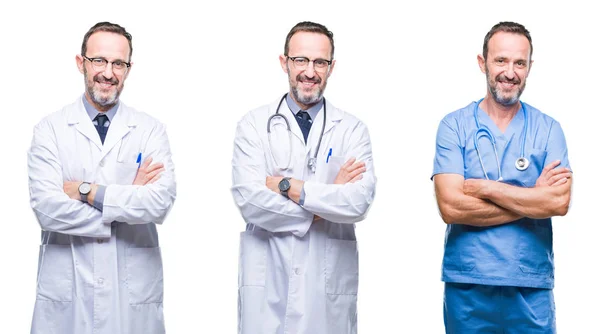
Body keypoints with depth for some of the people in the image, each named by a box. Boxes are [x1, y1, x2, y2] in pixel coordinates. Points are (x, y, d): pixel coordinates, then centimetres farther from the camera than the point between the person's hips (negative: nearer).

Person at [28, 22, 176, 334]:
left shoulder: (151, 130, 2)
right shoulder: (50, 130, 0)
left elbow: (160, 203, -12)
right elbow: (46, 207, -13)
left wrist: (87, 191, -14)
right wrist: (128, 197, -12)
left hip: (134, 289, 1)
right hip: (66, 288, 0)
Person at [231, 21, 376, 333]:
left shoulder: (352, 129, 2)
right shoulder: (254, 124, 1)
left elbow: (359, 202, -13)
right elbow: (249, 200, -12)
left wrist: (289, 187, -14)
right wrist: (327, 197, -10)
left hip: (330, 281, 1)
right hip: (267, 280, 0)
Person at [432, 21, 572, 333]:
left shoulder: (548, 129, 2)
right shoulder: (453, 126, -2)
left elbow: (560, 202, -11)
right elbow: (450, 208, -13)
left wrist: (485, 188, -12)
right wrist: (534, 199, -11)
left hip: (532, 287, 1)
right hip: (466, 284, -1)